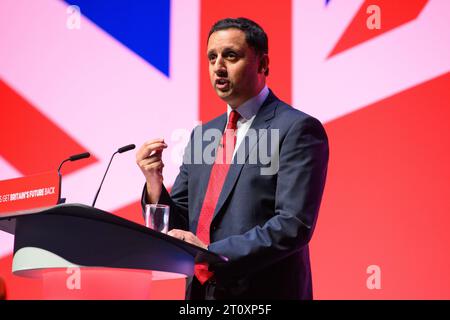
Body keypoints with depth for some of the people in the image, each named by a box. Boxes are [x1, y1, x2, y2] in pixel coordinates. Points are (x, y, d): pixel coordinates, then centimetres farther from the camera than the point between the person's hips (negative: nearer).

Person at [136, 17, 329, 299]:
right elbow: (178, 227, 13)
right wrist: (154, 183, -6)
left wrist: (212, 254, -23)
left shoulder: (297, 129, -10)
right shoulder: (203, 135, 12)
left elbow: (294, 225, -19)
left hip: (261, 294, -6)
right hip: (200, 291, 6)